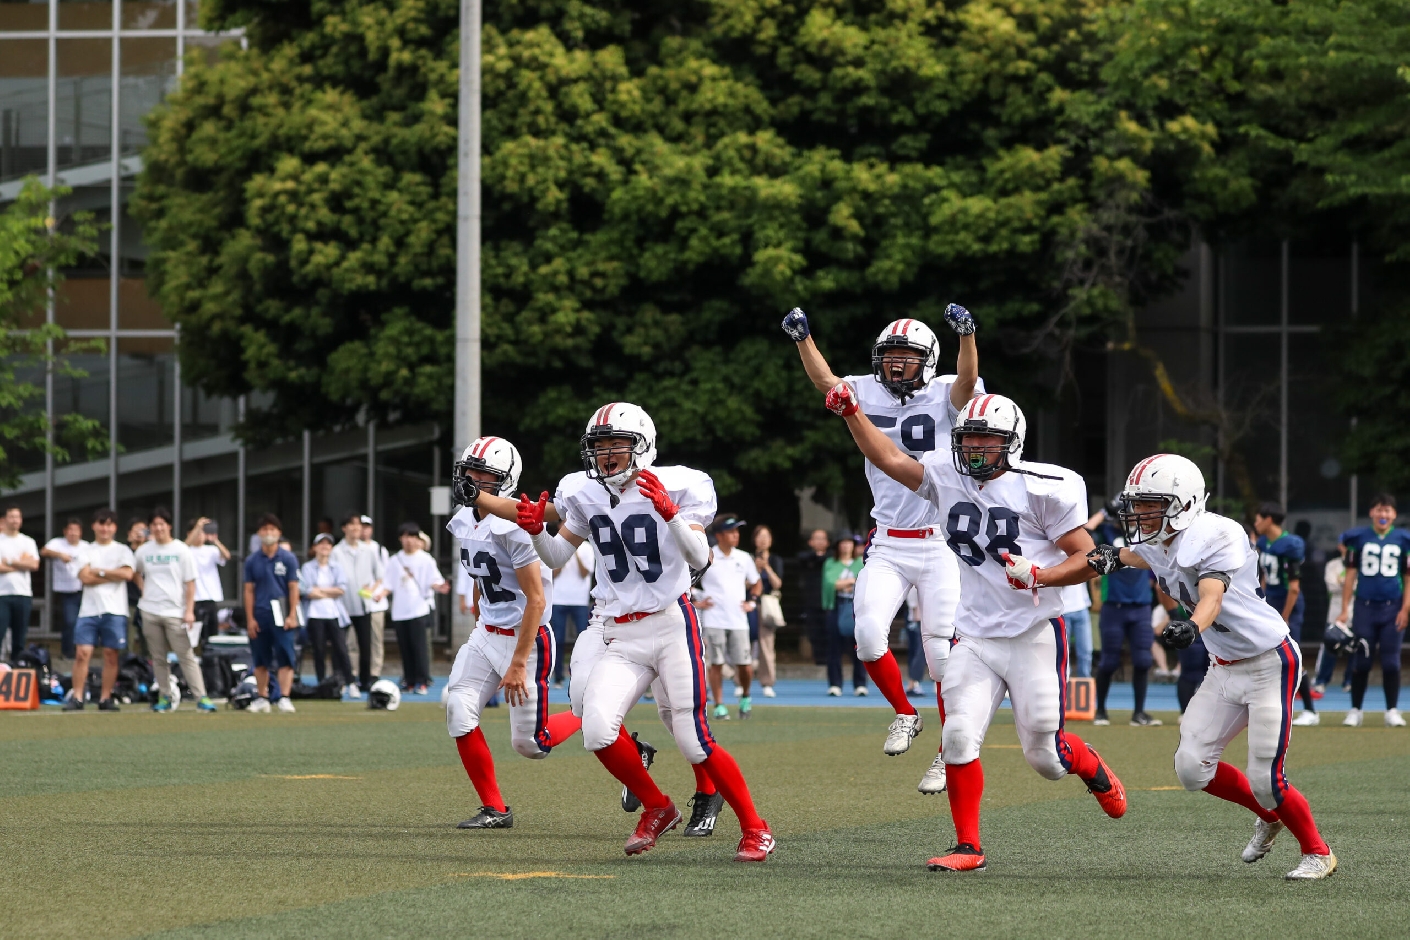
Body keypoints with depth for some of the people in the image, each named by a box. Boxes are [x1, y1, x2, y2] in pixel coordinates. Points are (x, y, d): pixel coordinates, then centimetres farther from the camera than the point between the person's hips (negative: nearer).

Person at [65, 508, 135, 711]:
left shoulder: (122, 551, 9)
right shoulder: (86, 551, 11)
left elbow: (127, 573, -9)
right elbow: (85, 577, -4)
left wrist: (99, 571, -5)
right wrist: (114, 576, -5)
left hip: (114, 610, -1)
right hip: (89, 609, 1)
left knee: (111, 655, 1)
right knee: (82, 653, -7)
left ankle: (105, 698, 8)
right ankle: (76, 698, -4)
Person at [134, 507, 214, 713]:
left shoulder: (181, 550, 0)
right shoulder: (144, 551, 8)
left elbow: (190, 583, -2)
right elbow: (134, 573, 26)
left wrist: (189, 611, -9)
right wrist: (144, 590, 9)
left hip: (175, 613, -3)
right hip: (150, 611, 3)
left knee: (186, 656, -9)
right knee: (158, 657, 6)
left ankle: (201, 697, -12)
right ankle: (165, 697, 12)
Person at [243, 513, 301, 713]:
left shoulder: (288, 558, 2)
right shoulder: (252, 561, 8)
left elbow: (293, 588, 0)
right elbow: (249, 590, 8)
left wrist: (292, 616, -8)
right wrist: (250, 618, 1)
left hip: (281, 615, -2)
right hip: (259, 616, 2)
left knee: (285, 658, -8)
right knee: (260, 660, 7)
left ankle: (284, 697, -9)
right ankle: (262, 698, 15)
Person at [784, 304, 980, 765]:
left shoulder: (943, 396, -4)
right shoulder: (869, 395, 7)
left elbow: (967, 380, -23)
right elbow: (825, 381, -2)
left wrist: (965, 334, -41)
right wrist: (802, 337, -17)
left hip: (938, 544, -3)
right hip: (888, 547, 3)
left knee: (942, 653, -3)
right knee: (869, 635, -15)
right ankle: (904, 714, 11)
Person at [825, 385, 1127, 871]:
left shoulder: (1044, 488, -9)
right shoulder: (947, 478, 6)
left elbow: (1087, 558, -8)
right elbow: (890, 459, 12)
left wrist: (1039, 576, -24)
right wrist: (851, 412, 3)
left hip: (1034, 636, -4)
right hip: (974, 639, 4)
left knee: (1043, 754, 1)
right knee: (959, 736, -11)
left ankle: (1093, 768, 36)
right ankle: (968, 846, -1)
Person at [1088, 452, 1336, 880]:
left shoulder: (1214, 537, -23)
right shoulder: (1159, 544, 1)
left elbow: (1212, 596, -39)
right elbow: (1140, 554, 28)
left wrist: (1193, 625, -60)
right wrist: (1114, 556, 7)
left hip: (1270, 663, -8)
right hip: (1225, 668, 8)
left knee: (1266, 781, -9)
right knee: (1192, 767, -1)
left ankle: (1318, 853, 16)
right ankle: (1269, 815, 25)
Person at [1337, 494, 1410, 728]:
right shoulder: (1358, 538, 3)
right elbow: (1350, 575, 6)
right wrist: (1344, 610, 2)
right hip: (1365, 607, 0)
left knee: (1391, 662, 1)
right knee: (1361, 661, 2)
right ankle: (1355, 710, 10)